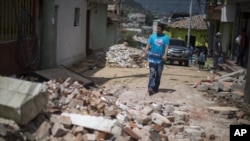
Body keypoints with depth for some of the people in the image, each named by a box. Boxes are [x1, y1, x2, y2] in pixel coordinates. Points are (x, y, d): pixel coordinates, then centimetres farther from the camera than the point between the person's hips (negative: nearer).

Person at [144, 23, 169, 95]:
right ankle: (150, 87, -18)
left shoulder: (165, 37, 2)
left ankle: (156, 88, 19)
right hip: (152, 57, -1)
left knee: (158, 74, 7)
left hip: (160, 58, 1)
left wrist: (165, 55, -21)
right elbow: (148, 45, 2)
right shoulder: (152, 36, 6)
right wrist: (145, 52, -15)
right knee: (152, 72, -11)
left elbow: (166, 47, -6)